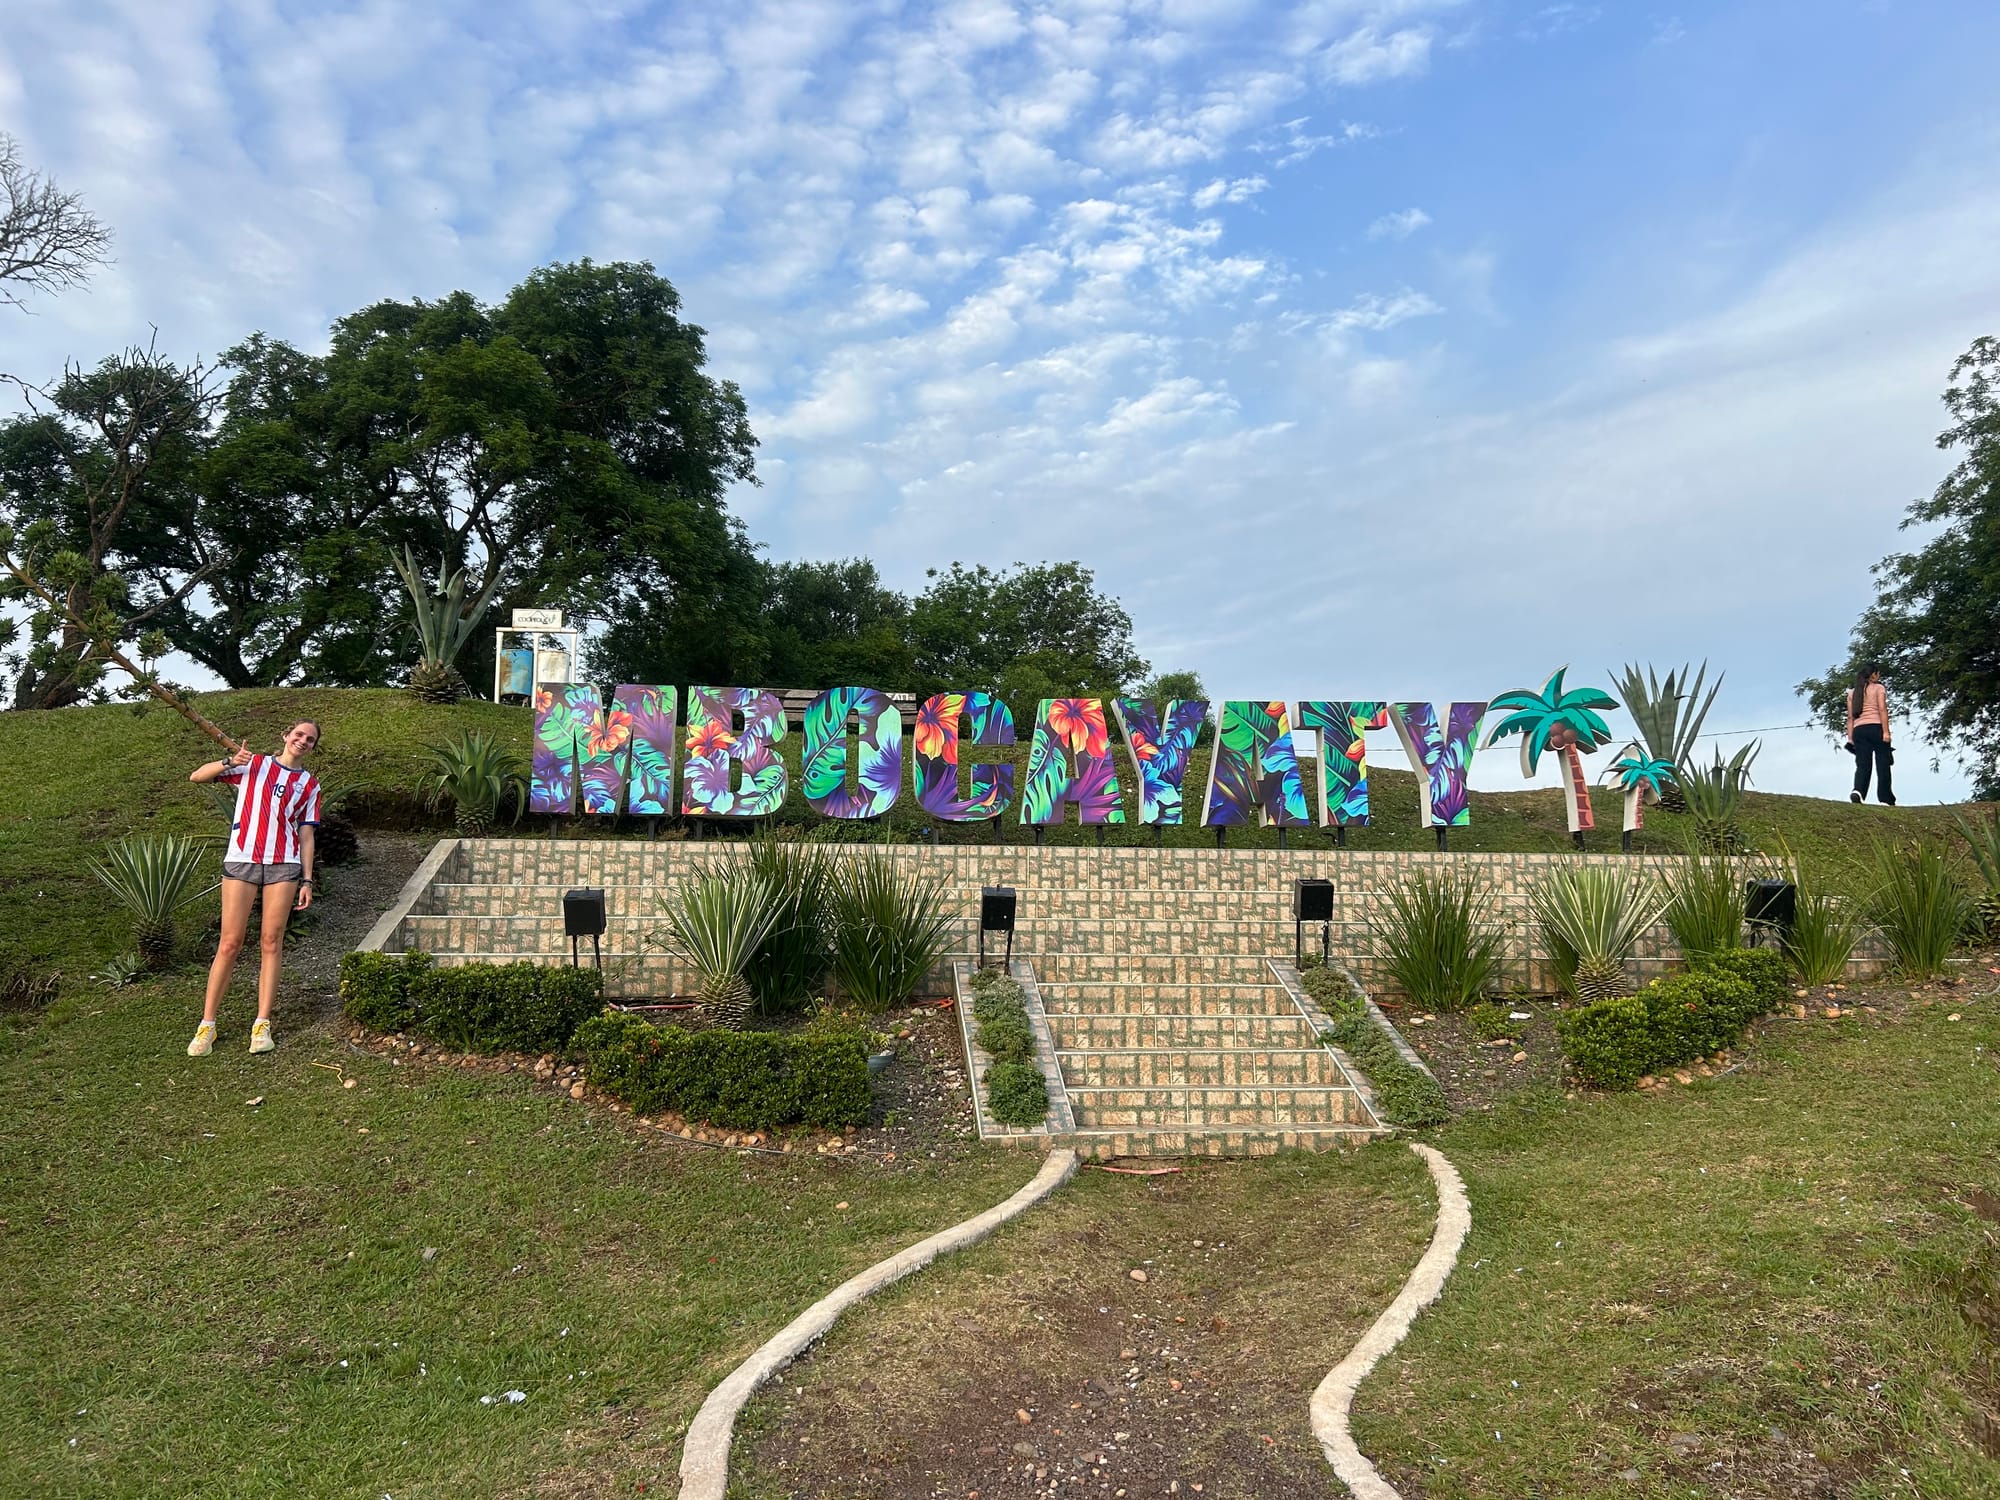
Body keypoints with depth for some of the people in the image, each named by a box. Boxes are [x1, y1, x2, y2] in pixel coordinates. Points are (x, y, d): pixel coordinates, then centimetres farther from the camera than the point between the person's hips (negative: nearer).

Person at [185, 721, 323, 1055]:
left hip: (283, 865, 1)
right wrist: (229, 763, -14)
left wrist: (307, 881, 4)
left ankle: (262, 1024, 4)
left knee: (272, 942, 0)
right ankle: (207, 1025, 4)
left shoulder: (309, 784, 15)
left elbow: (306, 836, 12)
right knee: (230, 943, -3)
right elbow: (197, 777, 5)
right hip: (241, 860, -1)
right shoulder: (253, 765, 12)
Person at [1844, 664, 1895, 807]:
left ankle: (1858, 791, -29)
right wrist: (1886, 731, -12)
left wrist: (1850, 738, 11)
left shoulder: (1852, 692, 18)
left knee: (1862, 765, -4)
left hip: (1858, 730, 4)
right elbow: (1882, 710, -7)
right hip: (1876, 727, -4)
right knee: (1882, 765, 3)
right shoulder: (1879, 688, 6)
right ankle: (1886, 799, 5)